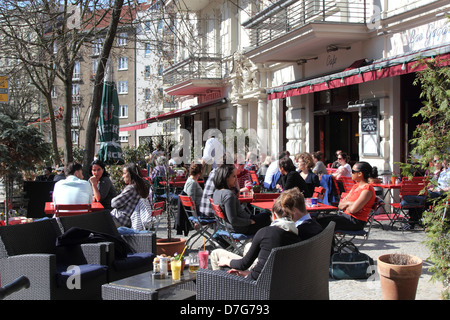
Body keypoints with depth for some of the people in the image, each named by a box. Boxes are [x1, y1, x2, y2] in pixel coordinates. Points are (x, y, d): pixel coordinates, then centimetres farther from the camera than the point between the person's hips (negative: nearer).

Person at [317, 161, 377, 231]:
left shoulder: (367, 189, -13)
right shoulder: (356, 186, 16)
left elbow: (353, 209, -23)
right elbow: (340, 205, 14)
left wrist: (345, 204, -1)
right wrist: (348, 203, -8)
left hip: (356, 221, -9)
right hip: (345, 216, 9)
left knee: (321, 221, -19)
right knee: (318, 219, -4)